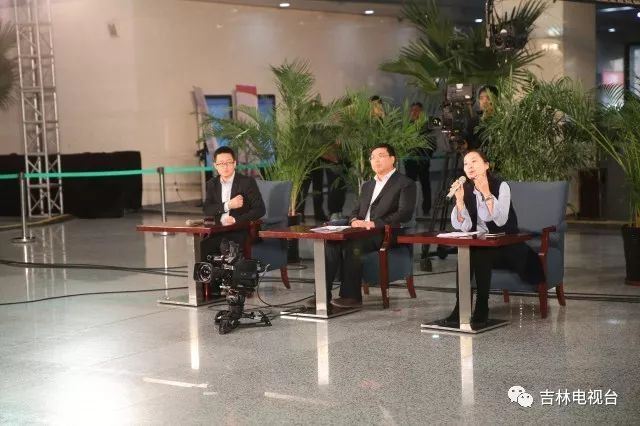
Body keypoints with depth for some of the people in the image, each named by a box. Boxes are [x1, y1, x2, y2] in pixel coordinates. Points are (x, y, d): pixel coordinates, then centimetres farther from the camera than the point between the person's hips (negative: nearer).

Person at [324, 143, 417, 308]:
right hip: (361, 233, 7)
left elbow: (405, 213, -10)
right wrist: (354, 220, -2)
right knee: (331, 242, -23)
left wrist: (375, 223, -19)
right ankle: (323, 293, -25)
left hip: (384, 236, -7)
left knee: (351, 245, -34)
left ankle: (351, 296, -27)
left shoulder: (405, 184, 3)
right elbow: (356, 211, 25)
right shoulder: (367, 185, 28)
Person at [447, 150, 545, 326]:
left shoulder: (501, 186, -10)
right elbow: (463, 227, -8)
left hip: (506, 245, -3)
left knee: (480, 254, -31)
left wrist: (486, 194, -29)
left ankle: (482, 308, -24)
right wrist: (459, 200, -19)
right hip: (479, 244, 3)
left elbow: (501, 221, -25)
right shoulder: (466, 190, 3)